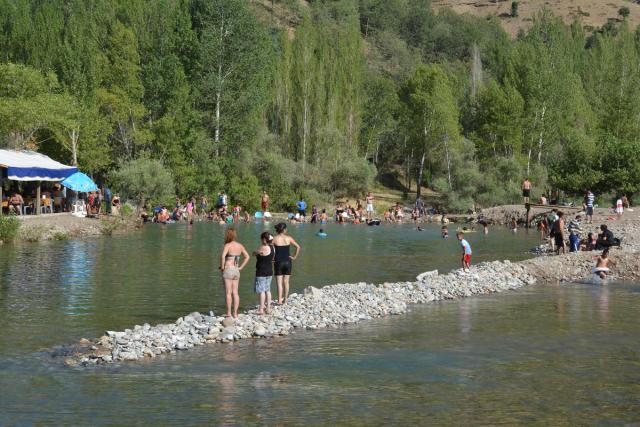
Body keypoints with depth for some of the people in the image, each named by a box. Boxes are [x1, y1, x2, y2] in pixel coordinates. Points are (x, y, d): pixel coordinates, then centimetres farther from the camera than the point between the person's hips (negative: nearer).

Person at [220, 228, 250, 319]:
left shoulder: (228, 245, -11)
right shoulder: (240, 246, 8)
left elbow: (223, 256, -26)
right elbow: (247, 257, 14)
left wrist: (222, 266, -13)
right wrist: (241, 267, 14)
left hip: (228, 270, -6)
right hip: (236, 271, 6)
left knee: (228, 292, -2)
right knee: (235, 293, 8)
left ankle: (228, 313, -1)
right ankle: (235, 313, 9)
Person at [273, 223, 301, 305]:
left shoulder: (275, 239, -6)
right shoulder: (289, 238, -3)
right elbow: (298, 247, -4)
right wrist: (295, 257, 4)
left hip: (278, 262, -1)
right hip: (287, 262, 1)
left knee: (279, 282, 2)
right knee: (286, 282, 9)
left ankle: (280, 300, -4)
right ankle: (285, 300, 14)